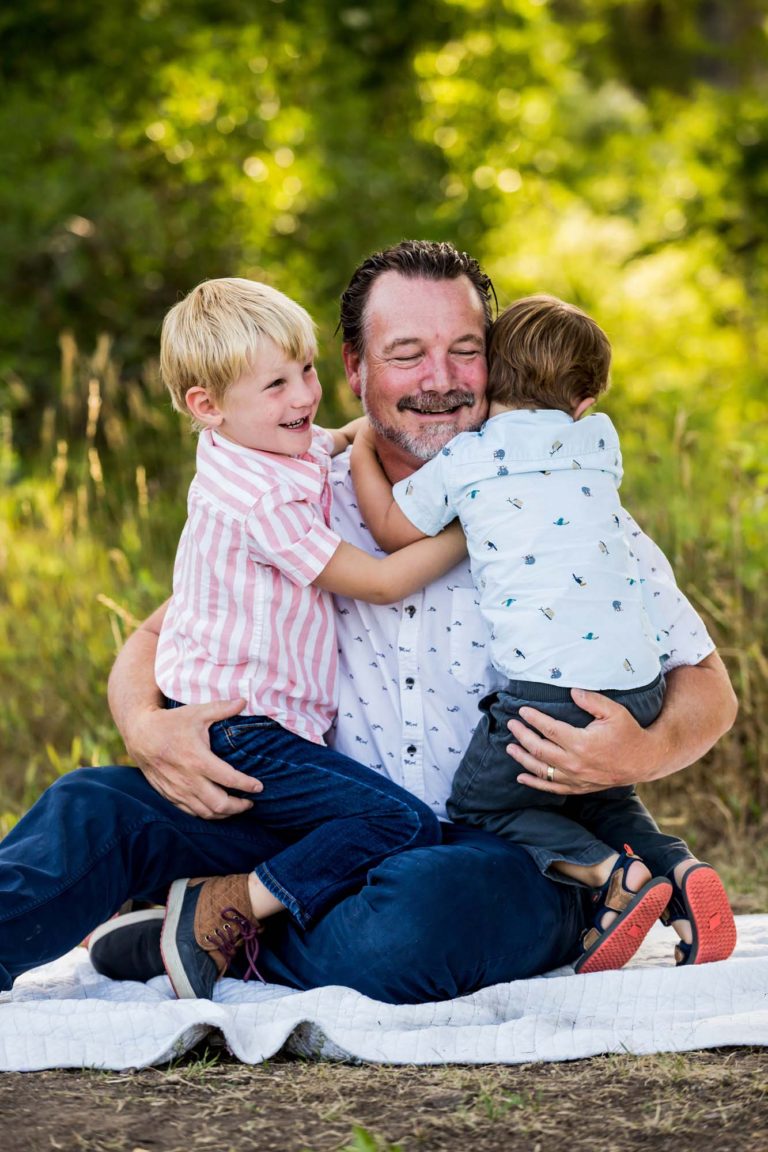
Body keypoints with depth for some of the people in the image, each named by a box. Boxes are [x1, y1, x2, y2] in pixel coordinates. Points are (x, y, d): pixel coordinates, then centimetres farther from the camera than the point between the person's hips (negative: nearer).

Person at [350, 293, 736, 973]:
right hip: (641, 680, 6)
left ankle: (614, 875, -10)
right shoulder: (599, 440, 16)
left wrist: (362, 451, 29)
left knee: (480, 804, 12)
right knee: (597, 795, 29)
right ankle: (680, 869, 1)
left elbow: (392, 530, 15)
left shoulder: (465, 460, 2)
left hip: (551, 684, -6)